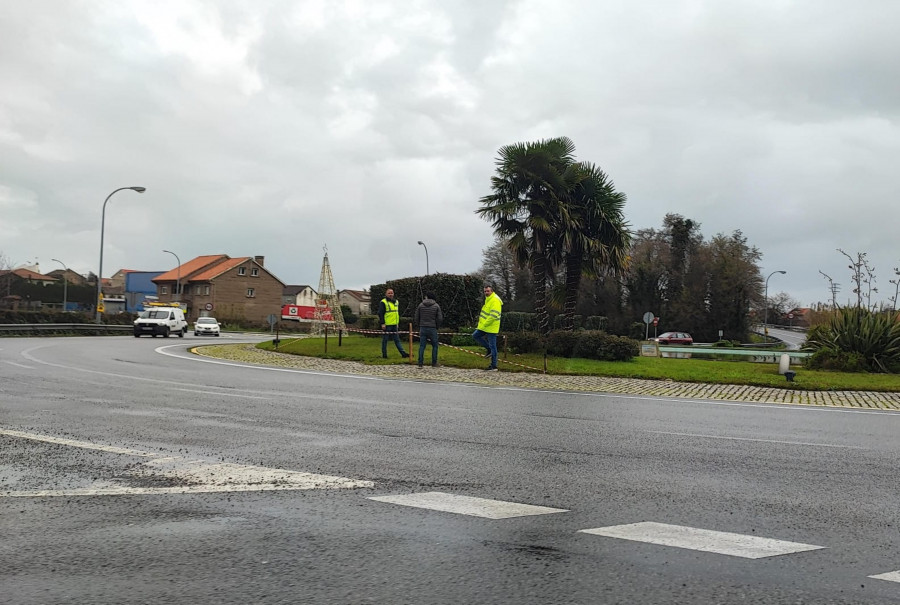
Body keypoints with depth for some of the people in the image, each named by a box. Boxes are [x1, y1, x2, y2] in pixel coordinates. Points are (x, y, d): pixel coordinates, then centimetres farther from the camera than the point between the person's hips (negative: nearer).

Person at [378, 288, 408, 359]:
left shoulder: (396, 302, 16)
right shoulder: (383, 302, -6)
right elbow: (380, 313, -10)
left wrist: (398, 322, 21)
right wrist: (382, 323, -17)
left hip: (394, 324, 6)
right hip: (386, 325, -6)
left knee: (397, 339, 7)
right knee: (385, 340, 1)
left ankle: (403, 353, 5)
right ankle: (384, 354, 8)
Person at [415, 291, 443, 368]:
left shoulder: (420, 305, 3)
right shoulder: (436, 306, -1)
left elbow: (417, 318, 5)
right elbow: (440, 319, -4)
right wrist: (437, 327, 10)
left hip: (423, 328, 2)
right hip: (432, 329, -1)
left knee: (422, 346, 3)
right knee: (434, 346, 9)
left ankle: (420, 363, -2)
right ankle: (434, 363, 8)